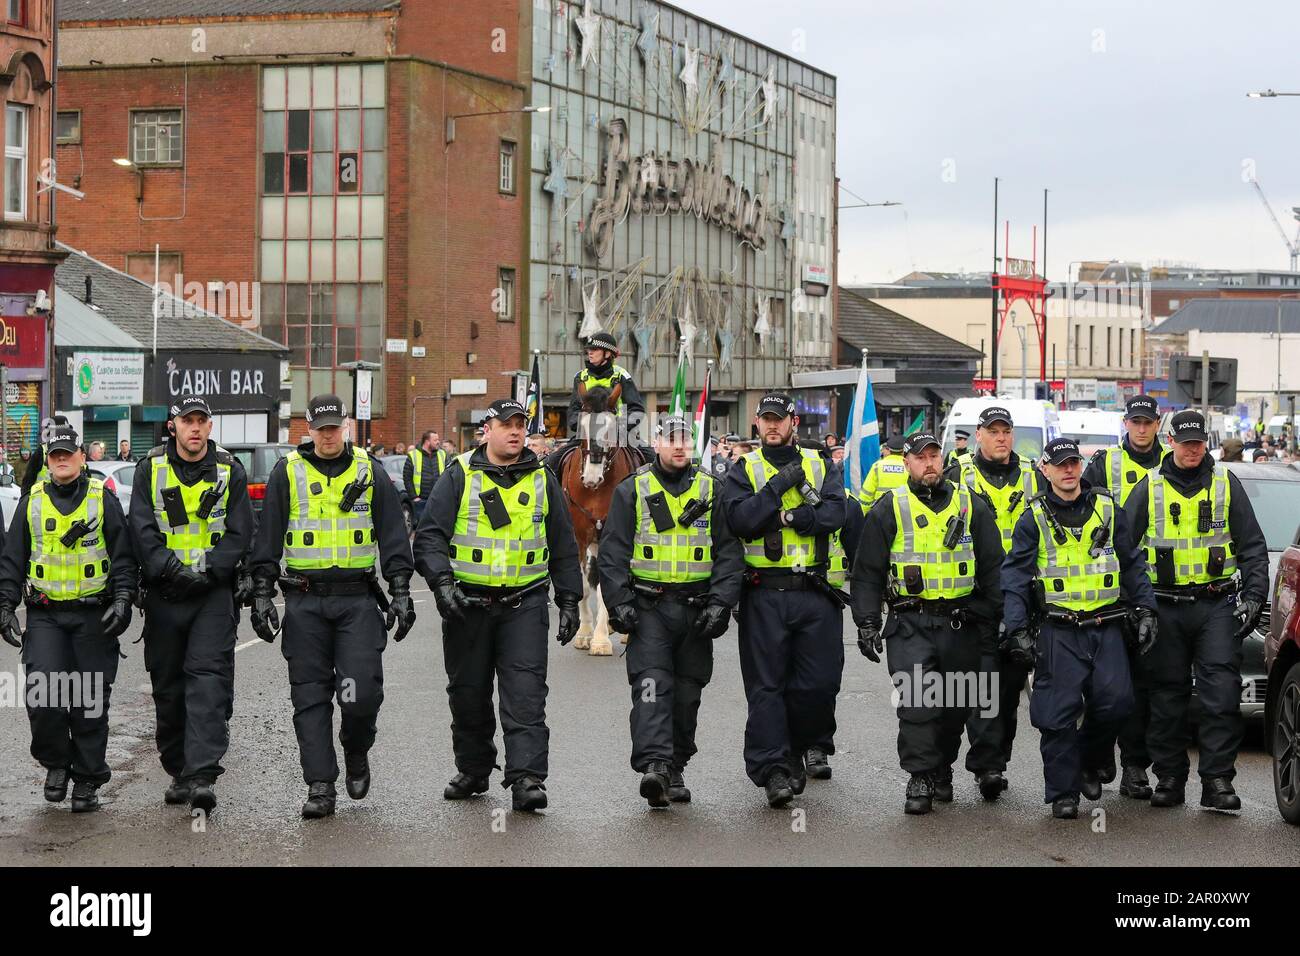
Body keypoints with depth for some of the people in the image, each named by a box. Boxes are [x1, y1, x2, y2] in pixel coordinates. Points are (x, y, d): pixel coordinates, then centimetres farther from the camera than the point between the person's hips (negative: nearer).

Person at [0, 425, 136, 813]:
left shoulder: (102, 499, 3)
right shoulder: (32, 502, 9)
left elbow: (123, 555, 2)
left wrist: (122, 598, -11)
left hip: (93, 616, -1)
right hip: (44, 615, 1)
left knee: (90, 701, 0)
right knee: (43, 694, -12)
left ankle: (88, 780, 11)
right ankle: (56, 763, 10)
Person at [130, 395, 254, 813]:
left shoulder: (229, 470, 4)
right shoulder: (151, 468, 5)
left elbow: (240, 532, 0)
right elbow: (142, 528, -1)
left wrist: (209, 570, -13)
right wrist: (171, 568, -15)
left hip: (214, 592, -2)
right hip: (164, 593, 2)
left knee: (208, 680, -13)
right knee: (168, 685, 8)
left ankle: (203, 775, -19)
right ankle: (178, 771, 20)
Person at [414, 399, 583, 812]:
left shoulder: (542, 479, 8)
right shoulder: (459, 476, 1)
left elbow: (563, 545, 15)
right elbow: (430, 535, -3)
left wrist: (569, 600, 11)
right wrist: (442, 582, -18)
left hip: (525, 604, 0)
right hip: (468, 603, 0)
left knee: (525, 695, -10)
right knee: (469, 695, 10)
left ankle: (526, 778, -14)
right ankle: (473, 771, 25)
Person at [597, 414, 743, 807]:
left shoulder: (711, 491, 7)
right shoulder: (632, 490, 3)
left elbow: (729, 552, 5)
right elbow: (612, 550, 1)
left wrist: (720, 602, -6)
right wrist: (619, 601, -10)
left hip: (696, 610, 2)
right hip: (648, 608, -2)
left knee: (686, 694, 7)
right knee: (651, 685, -15)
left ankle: (675, 770, 18)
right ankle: (654, 766, -25)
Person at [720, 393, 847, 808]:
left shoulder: (821, 467, 11)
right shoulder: (743, 472, 8)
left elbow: (834, 513, -7)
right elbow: (740, 519, -10)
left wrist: (787, 516, -13)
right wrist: (779, 485, -13)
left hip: (816, 593, 1)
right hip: (765, 595, -1)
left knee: (820, 680, 1)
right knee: (766, 684, -4)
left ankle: (812, 746, 27)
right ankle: (773, 769, -3)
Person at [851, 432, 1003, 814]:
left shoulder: (970, 506, 8)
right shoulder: (889, 509, 3)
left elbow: (993, 567, 12)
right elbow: (868, 571, 3)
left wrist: (994, 617, 4)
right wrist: (866, 623, -4)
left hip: (961, 623, 2)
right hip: (910, 623, -2)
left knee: (958, 704, 9)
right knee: (916, 703, -11)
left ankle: (941, 771, 25)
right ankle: (920, 778, -4)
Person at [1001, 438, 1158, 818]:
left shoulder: (1108, 509, 10)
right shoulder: (1034, 518, 4)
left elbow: (1133, 564, 15)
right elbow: (1015, 576, 1)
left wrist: (1145, 610, 7)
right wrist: (1017, 629, -7)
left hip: (1107, 626, 2)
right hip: (1058, 632, -2)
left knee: (1116, 701, -9)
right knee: (1059, 712, -5)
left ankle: (1089, 762, 18)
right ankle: (1063, 793, 5)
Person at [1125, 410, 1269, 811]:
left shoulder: (1226, 484, 9)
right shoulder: (1149, 488, 7)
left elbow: (1253, 546, 10)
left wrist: (1253, 597, 0)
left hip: (1217, 605, 0)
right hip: (1165, 608, 0)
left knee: (1221, 694, -8)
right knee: (1167, 696, 4)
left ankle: (1217, 780, -6)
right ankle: (1169, 778, 12)